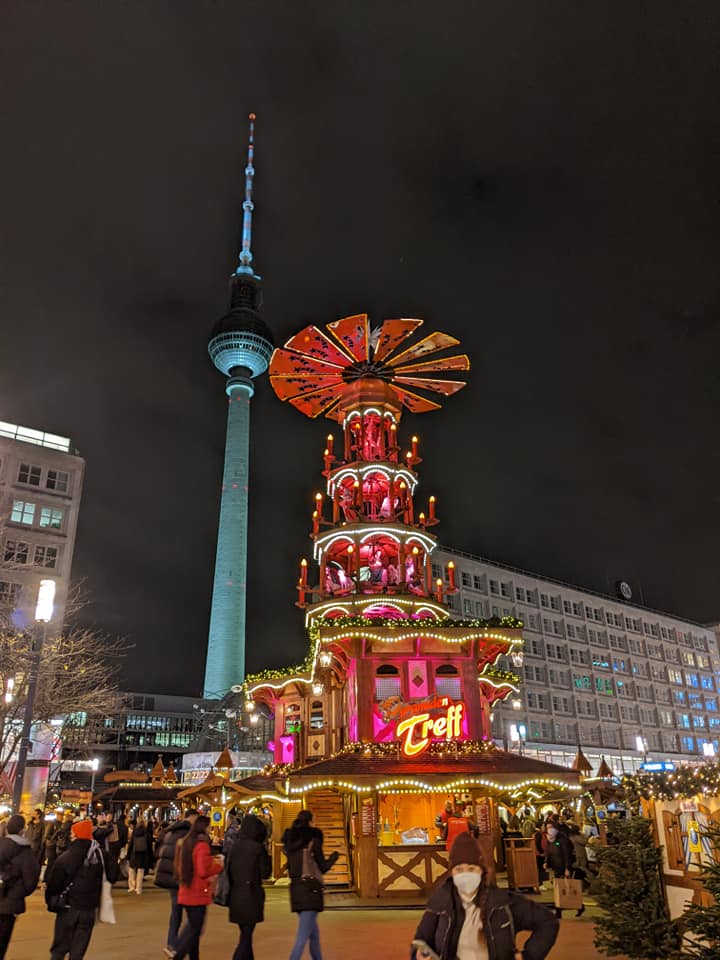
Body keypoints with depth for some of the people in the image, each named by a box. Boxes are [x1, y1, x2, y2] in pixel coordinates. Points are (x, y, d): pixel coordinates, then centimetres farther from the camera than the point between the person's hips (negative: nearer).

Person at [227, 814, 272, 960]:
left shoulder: (235, 845, 1)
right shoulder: (258, 848, -13)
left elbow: (228, 869, 7)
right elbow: (265, 873, -8)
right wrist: (267, 857, 5)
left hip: (236, 895, 5)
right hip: (252, 895, -5)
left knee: (244, 933, 20)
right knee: (246, 935, 2)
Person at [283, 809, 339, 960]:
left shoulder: (290, 842, 10)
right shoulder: (313, 839, -7)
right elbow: (323, 867, -4)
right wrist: (334, 856, 13)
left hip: (295, 888, 6)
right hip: (311, 889, -6)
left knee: (313, 932, 19)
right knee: (304, 933, -10)